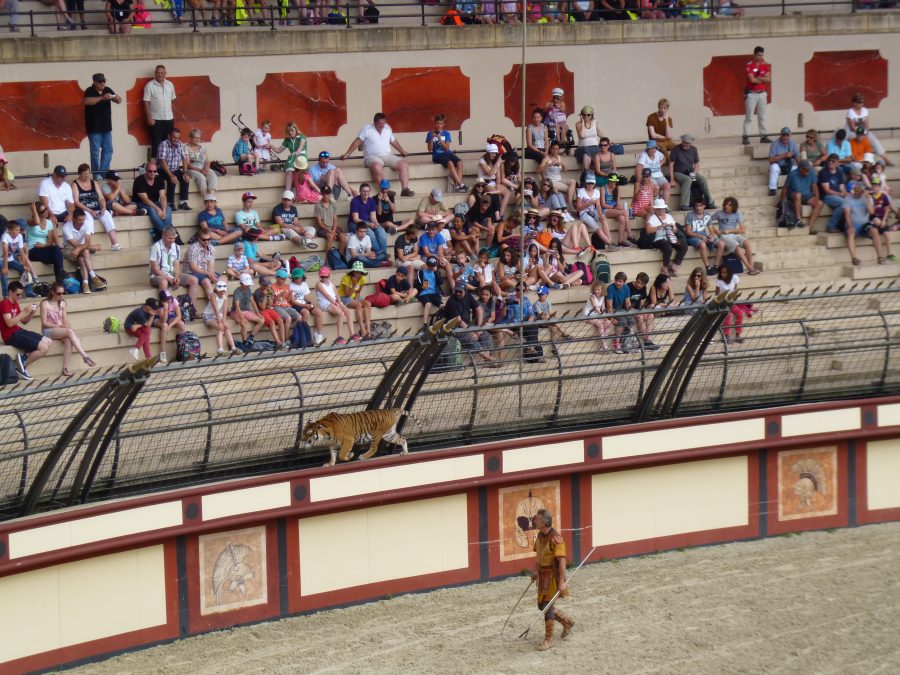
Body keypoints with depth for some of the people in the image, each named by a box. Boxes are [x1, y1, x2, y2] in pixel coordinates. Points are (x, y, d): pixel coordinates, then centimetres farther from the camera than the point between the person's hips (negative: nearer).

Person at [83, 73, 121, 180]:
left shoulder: (107, 90, 7)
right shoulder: (90, 91, -9)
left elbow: (119, 101, 6)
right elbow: (87, 101, -29)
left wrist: (115, 97, -18)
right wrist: (102, 98, -38)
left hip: (106, 127, 6)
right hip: (94, 128, -6)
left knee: (108, 150, 6)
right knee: (95, 151, -2)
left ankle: (104, 172, 11)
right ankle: (96, 174, 2)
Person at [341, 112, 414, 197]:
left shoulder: (388, 128, 16)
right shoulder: (366, 129, 0)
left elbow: (394, 141, 31)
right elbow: (357, 142, 0)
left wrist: (402, 151, 41)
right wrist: (347, 154, -4)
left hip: (387, 156, 5)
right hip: (372, 157, -5)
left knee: (404, 164, -18)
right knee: (377, 166, -41)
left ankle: (405, 190, -25)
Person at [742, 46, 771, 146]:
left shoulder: (765, 65, 8)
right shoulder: (749, 65, -9)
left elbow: (768, 79, -2)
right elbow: (752, 80, -18)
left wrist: (757, 78, -13)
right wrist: (763, 79, -4)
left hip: (762, 93, 6)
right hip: (751, 93, -6)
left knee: (762, 116, 9)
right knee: (749, 117, -6)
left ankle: (763, 136, 13)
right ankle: (746, 137, -5)